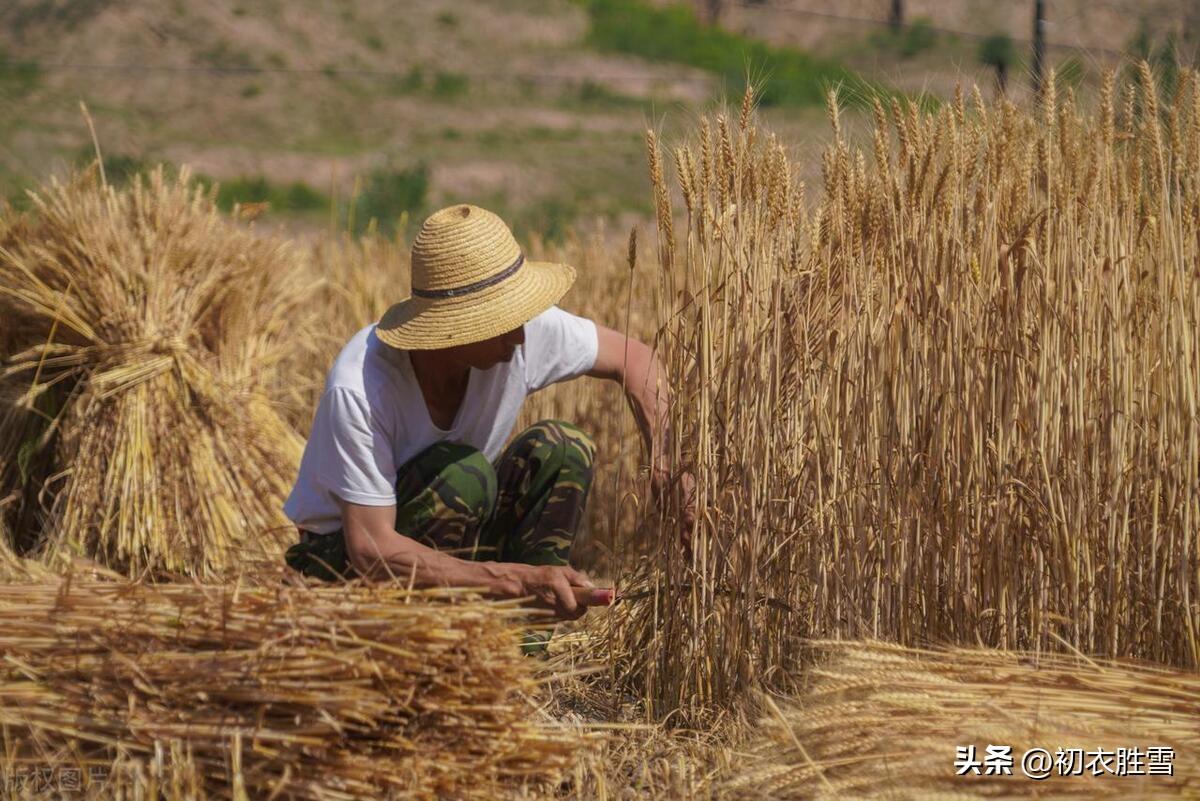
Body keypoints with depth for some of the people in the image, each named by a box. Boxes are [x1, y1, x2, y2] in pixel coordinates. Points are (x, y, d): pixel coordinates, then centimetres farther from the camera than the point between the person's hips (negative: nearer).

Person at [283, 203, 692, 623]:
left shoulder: (528, 332, -19)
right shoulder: (357, 390, -34)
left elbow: (635, 359, -1)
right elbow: (371, 552, -34)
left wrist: (664, 466, -19)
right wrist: (519, 578, -42)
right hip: (338, 555, -6)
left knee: (562, 448, -17)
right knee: (464, 474, -32)